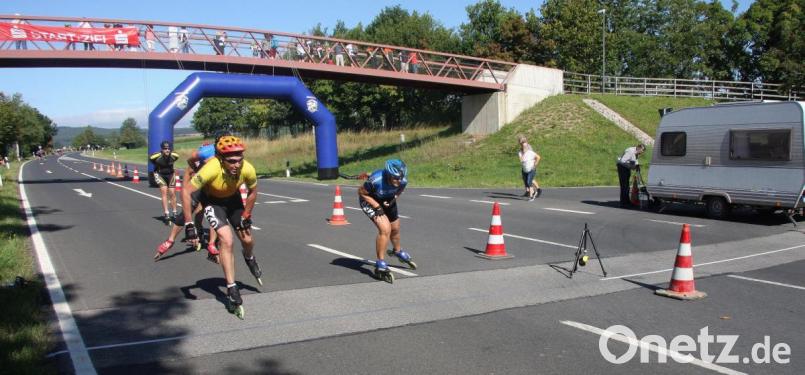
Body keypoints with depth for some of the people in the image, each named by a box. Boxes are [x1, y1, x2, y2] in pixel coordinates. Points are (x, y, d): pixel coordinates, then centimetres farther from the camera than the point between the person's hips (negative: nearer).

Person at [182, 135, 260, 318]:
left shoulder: (247, 169, -31)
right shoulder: (212, 169, -41)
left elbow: (252, 192, -8)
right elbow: (186, 192, -33)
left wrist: (246, 217, -5)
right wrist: (189, 225, -33)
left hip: (233, 199, 4)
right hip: (212, 200, -3)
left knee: (247, 240, 10)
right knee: (227, 240, -19)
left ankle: (249, 258, 48)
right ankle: (232, 290, -10)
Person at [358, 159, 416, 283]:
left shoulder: (403, 181, -25)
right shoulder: (376, 180, -40)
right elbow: (361, 192, -23)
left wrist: (392, 200, -16)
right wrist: (377, 206, -27)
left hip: (387, 201, 6)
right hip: (370, 200, -5)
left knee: (395, 228, 20)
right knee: (385, 229, -23)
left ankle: (397, 251, 53)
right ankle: (380, 266, -13)